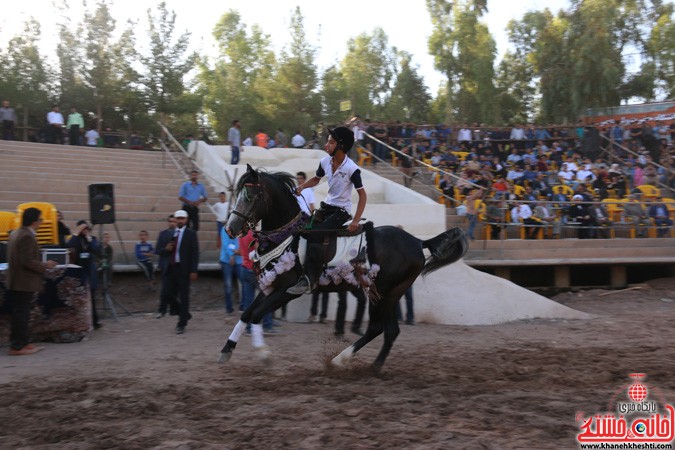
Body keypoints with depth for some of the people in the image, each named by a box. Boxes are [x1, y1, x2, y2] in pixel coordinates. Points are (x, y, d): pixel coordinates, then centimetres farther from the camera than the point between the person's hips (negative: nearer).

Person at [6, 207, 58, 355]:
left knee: (19, 314, 15)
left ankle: (23, 343, 23)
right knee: (22, 314, -3)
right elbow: (28, 261, -24)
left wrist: (42, 265, 18)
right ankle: (18, 346, 2)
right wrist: (45, 266, -11)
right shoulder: (27, 237, -19)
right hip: (25, 283, -10)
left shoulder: (15, 234, 12)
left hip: (15, 282, 10)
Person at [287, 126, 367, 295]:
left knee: (314, 235, -25)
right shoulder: (325, 162, -1)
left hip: (341, 211, -8)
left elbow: (362, 195, -14)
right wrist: (302, 186, 0)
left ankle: (310, 279, -24)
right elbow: (316, 179, 20)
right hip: (326, 206, 8)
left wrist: (355, 221, -21)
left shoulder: (351, 169, -20)